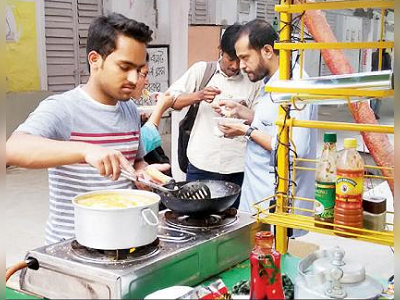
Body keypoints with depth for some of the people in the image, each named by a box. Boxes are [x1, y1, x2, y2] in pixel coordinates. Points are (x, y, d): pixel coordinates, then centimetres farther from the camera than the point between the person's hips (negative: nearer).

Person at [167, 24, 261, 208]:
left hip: (237, 168, 1)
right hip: (200, 165, 0)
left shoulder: (251, 82, 7)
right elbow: (170, 100, 2)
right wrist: (199, 96, -15)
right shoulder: (201, 70, 6)